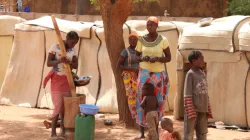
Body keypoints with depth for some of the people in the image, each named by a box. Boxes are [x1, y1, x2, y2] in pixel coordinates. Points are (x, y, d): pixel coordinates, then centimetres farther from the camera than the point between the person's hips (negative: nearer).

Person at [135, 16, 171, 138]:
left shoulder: (163, 40, -5)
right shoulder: (141, 40, 1)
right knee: (142, 100, -3)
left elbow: (169, 58, -2)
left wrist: (157, 59, -20)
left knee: (157, 101, 0)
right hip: (144, 73, 1)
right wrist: (143, 58, -14)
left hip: (158, 73, -1)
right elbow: (137, 56, 9)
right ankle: (142, 132, 2)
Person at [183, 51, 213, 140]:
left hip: (202, 110, 7)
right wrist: (190, 111, -17)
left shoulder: (202, 74, 13)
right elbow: (187, 95, -12)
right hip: (193, 109, -7)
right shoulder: (190, 74, -8)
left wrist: (208, 110, 12)